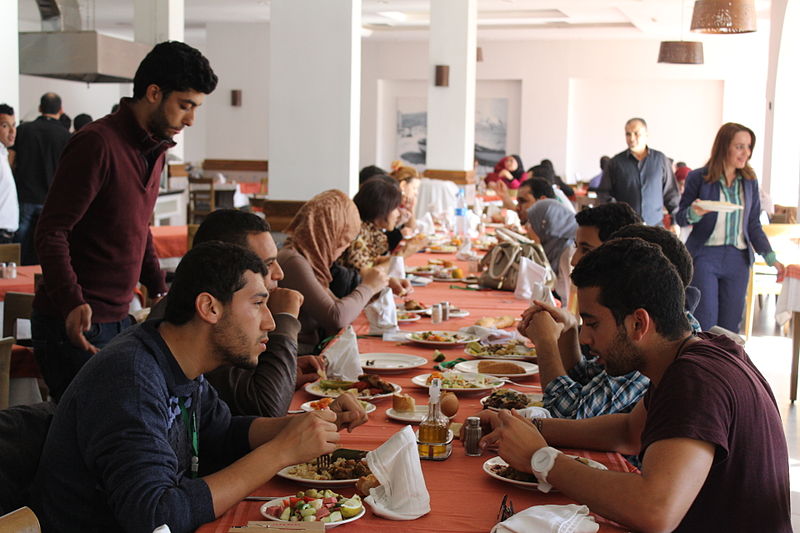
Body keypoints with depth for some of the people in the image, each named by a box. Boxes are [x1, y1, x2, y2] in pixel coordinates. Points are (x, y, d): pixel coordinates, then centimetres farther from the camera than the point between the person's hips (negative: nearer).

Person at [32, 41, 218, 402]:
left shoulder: (155, 149, 13)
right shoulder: (97, 144, -16)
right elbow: (51, 233, -19)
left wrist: (158, 288, 17)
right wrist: (72, 304, -31)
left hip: (119, 318, 8)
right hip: (76, 322, -8)